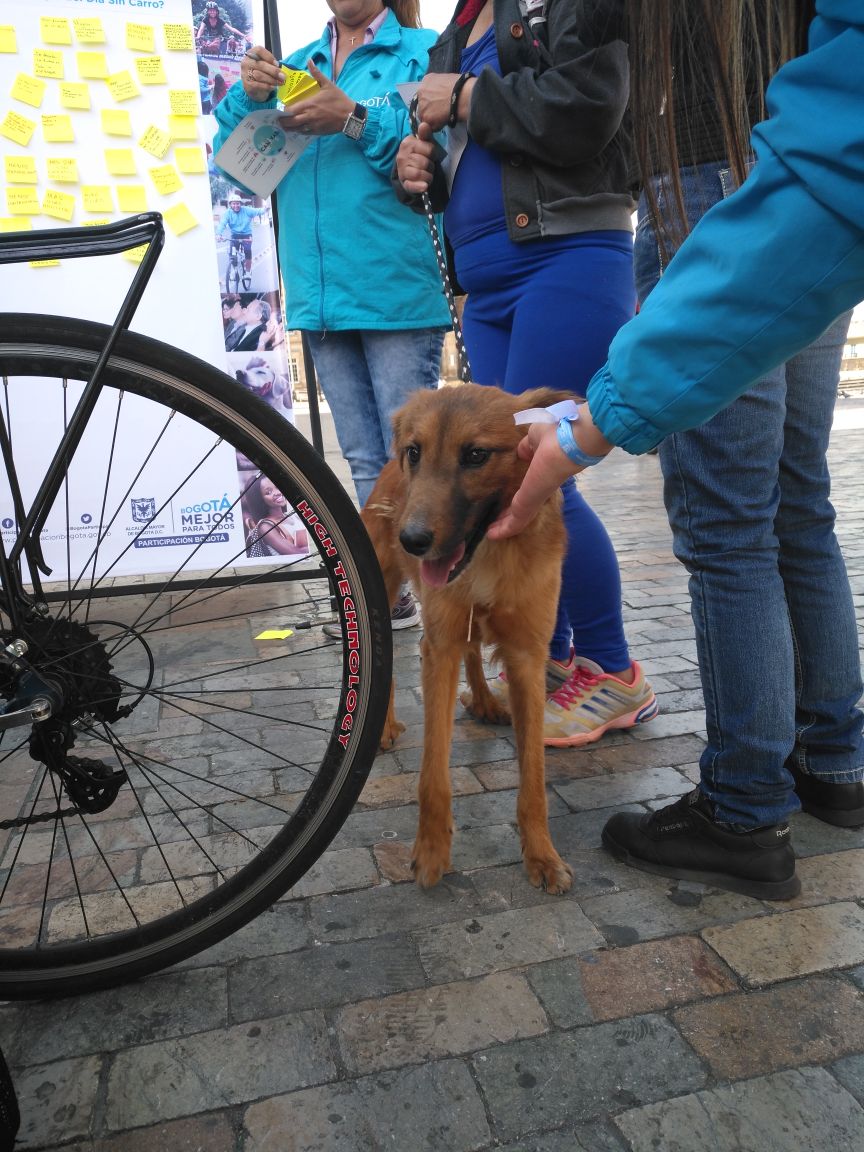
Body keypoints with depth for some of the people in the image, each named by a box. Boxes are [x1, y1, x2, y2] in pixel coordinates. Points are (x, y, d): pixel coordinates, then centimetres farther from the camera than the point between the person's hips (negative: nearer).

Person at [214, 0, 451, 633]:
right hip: (322, 294, 5)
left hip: (398, 290, -5)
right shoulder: (295, 66, 18)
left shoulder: (424, 52, 5)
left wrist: (355, 119, -16)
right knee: (366, 461, 9)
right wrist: (248, 98, -2)